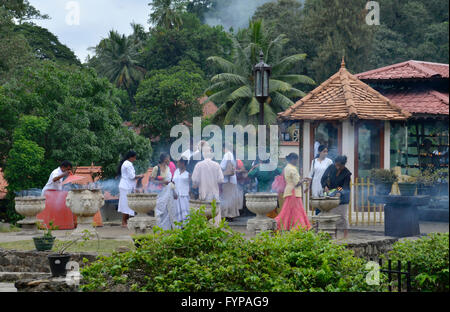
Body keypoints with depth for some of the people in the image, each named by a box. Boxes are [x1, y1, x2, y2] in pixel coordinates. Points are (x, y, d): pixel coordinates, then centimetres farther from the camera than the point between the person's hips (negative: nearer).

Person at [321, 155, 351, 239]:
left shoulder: (347, 173, -15)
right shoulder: (331, 168, -8)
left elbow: (346, 186, -18)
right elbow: (323, 178, -3)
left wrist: (340, 193, -37)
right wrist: (325, 186, -22)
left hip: (342, 195, -3)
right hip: (330, 192, 3)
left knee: (343, 214, -7)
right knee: (331, 214, 0)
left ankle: (346, 234, -3)